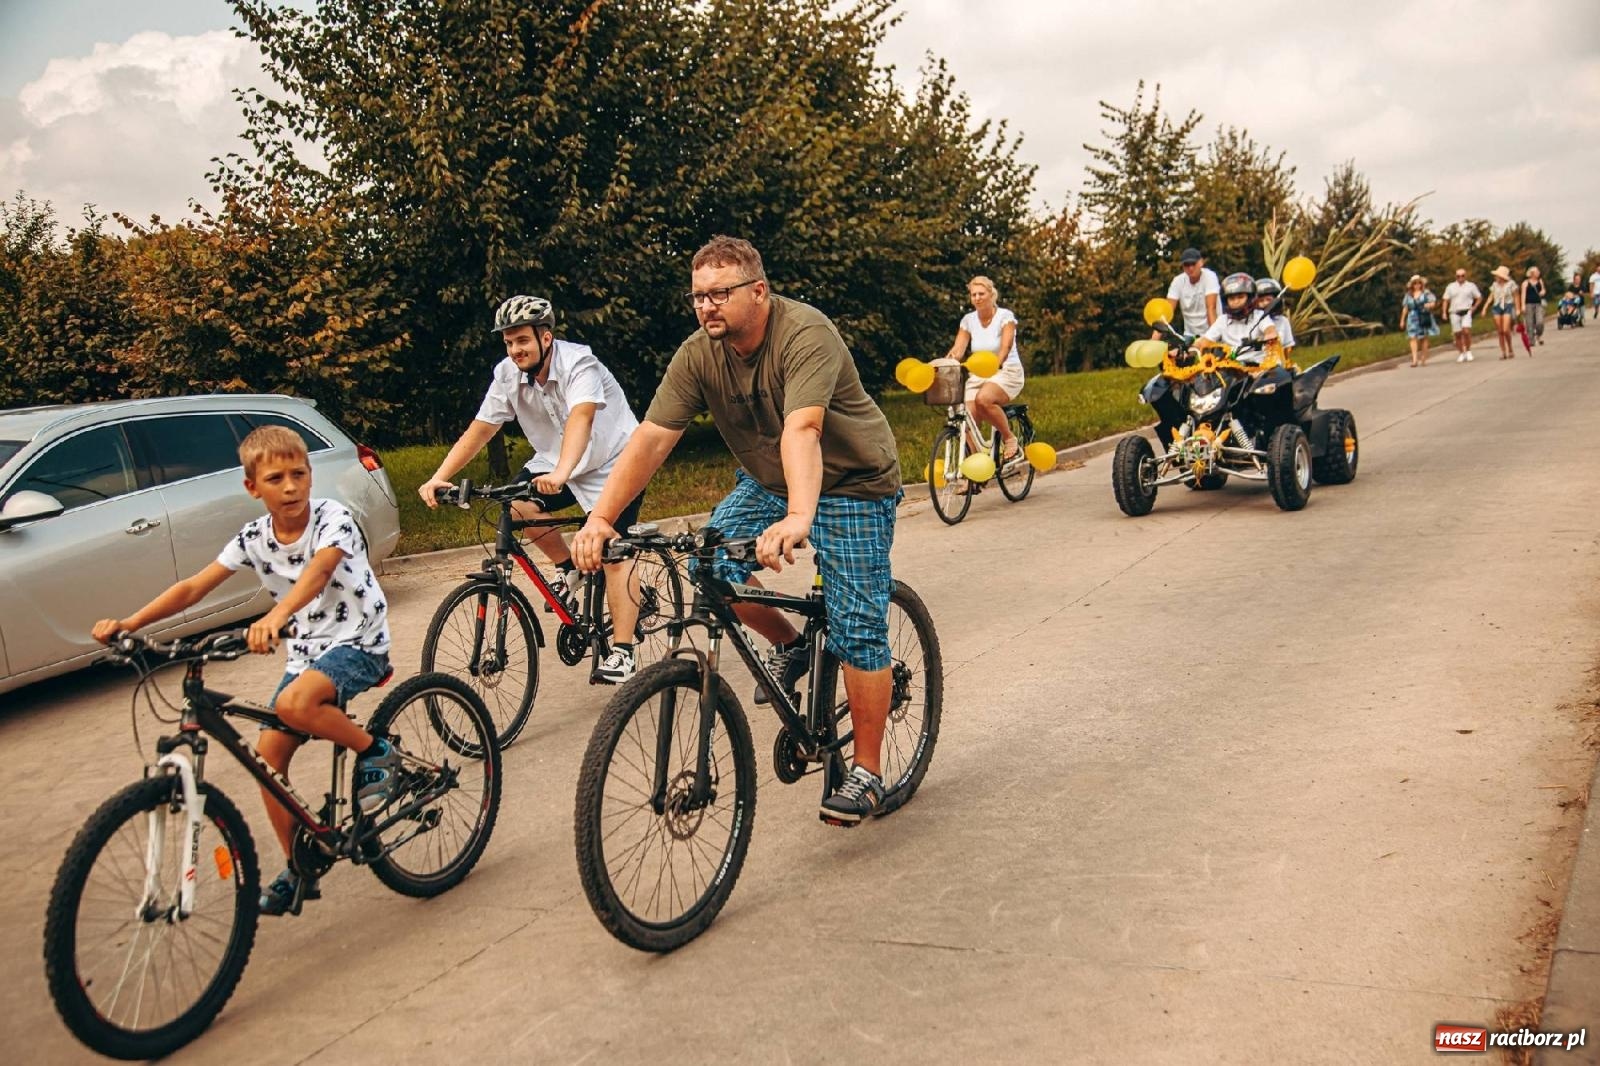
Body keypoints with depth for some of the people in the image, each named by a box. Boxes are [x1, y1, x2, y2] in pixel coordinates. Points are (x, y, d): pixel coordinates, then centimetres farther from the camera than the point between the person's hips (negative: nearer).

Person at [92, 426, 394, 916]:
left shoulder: (333, 518, -18)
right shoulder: (254, 538, -2)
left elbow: (318, 569, -38)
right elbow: (194, 586, -5)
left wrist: (276, 615, -56)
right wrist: (128, 623, -18)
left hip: (359, 642, -6)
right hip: (307, 649, 6)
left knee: (294, 704, -34)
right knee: (269, 754, -1)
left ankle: (377, 752, -9)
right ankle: (299, 868, 14)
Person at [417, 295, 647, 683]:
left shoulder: (577, 363, -27)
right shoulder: (508, 374, -10)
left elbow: (581, 417, -44)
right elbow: (478, 431, -10)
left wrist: (561, 473, -61)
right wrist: (438, 478, -23)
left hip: (612, 461, -6)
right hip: (554, 462, 6)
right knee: (515, 506, -19)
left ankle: (623, 653, -13)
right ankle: (567, 567, 7)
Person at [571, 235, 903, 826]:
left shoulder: (805, 335, -29)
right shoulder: (698, 354, -11)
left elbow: (801, 430, -44)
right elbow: (651, 437, -17)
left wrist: (799, 519, -59)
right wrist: (601, 517, -28)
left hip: (852, 484, -6)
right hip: (765, 482, 6)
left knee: (858, 629, -10)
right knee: (711, 565, -15)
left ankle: (866, 772, 3)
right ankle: (788, 645, 13)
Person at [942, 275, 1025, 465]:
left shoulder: (1005, 316, -9)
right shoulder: (968, 320, 4)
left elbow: (1005, 346, -24)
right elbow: (957, 349, -5)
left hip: (1007, 372, -5)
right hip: (978, 375, 5)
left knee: (983, 399, -35)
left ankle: (1009, 438, -13)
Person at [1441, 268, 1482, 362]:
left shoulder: (1471, 286, 7)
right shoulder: (1450, 287, 10)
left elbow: (1479, 297, 13)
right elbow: (1446, 300, 8)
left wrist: (1473, 308, 2)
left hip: (1466, 312, -2)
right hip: (1455, 313, 2)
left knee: (1466, 331, -18)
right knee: (1457, 334, 2)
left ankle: (1468, 351, -2)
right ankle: (1461, 354, 13)